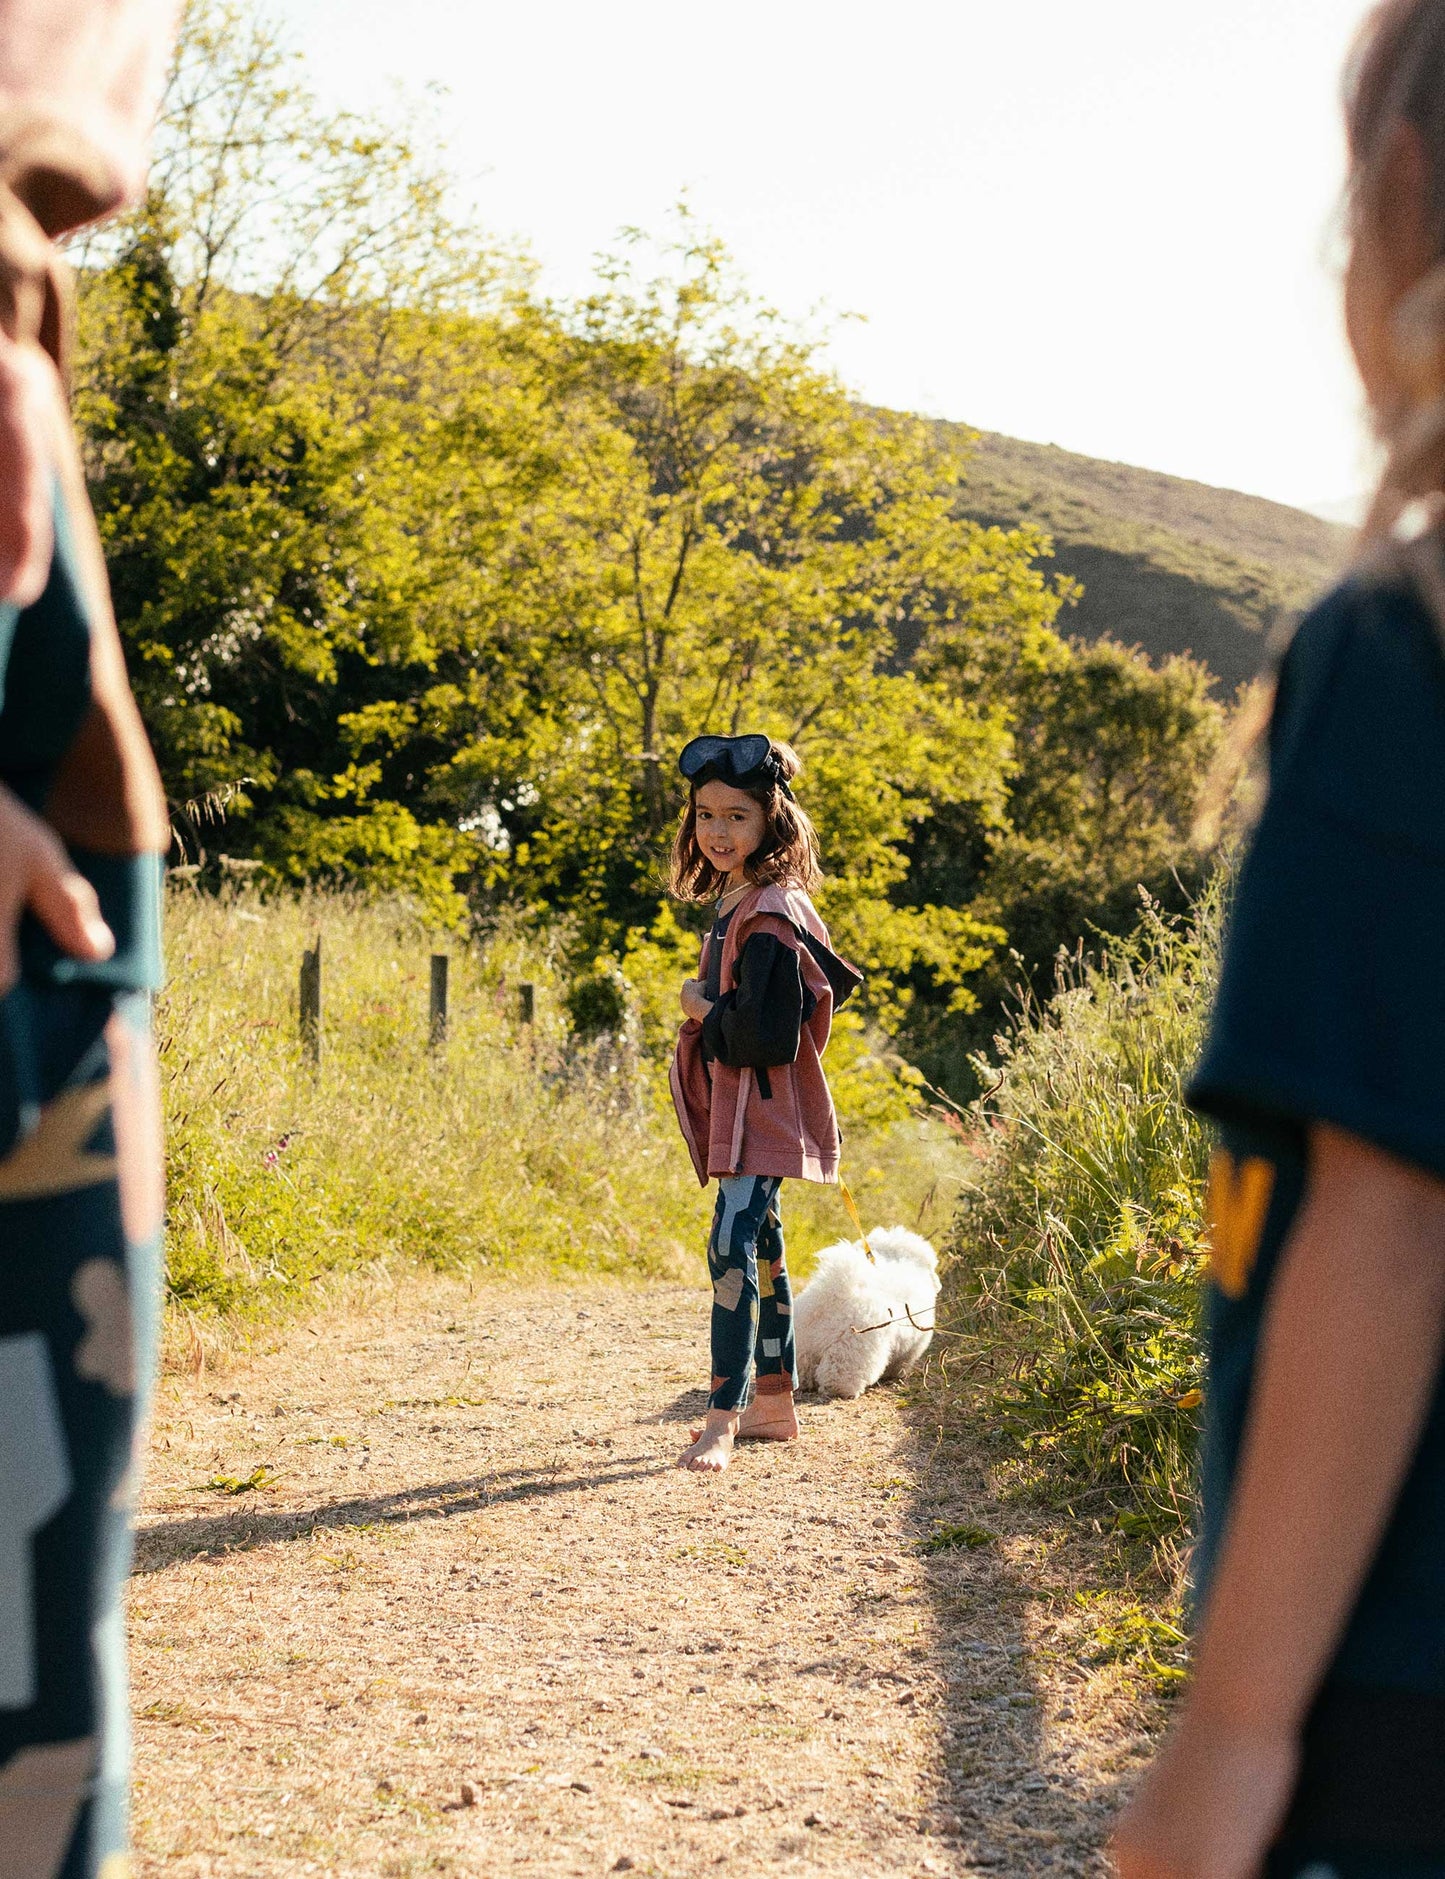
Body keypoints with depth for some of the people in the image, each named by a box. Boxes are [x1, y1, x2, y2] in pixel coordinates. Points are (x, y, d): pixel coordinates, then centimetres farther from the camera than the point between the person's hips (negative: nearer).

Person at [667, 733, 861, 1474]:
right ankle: (774, 1403, 26)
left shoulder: (770, 915, -18)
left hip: (763, 1113, -11)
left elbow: (769, 1035, -24)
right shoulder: (737, 906, 12)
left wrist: (704, 1011, -10)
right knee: (759, 1250, 16)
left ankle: (722, 1419, -17)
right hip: (737, 1114, 11)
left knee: (732, 1249, -16)